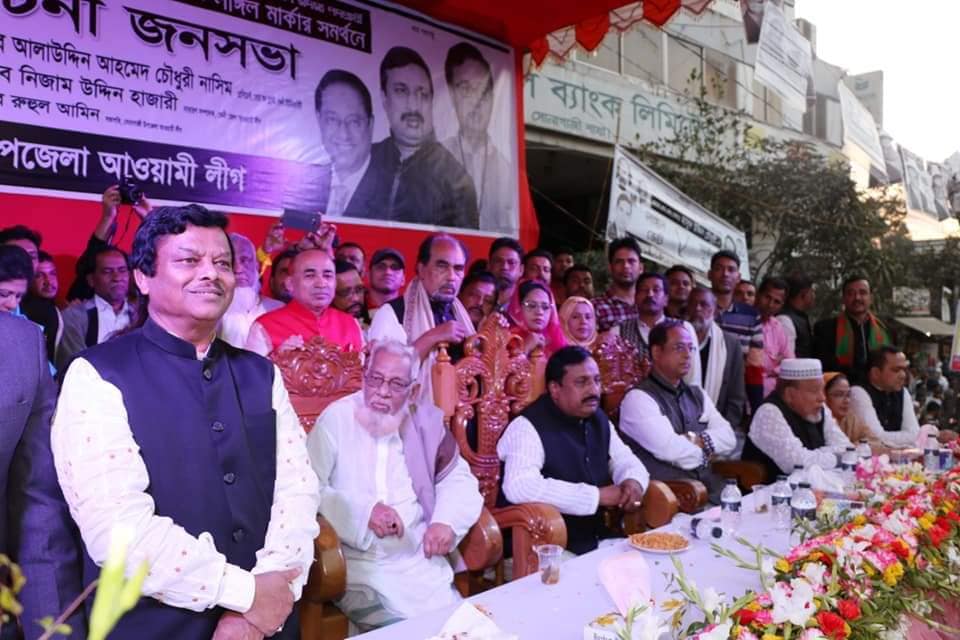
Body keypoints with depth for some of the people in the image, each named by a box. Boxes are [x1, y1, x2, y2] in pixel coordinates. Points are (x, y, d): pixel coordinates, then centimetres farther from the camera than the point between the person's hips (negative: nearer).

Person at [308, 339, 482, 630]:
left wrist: (447, 521, -3)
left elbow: (458, 477, 14)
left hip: (418, 559, 4)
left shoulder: (425, 423, 5)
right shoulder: (336, 420, -5)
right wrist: (363, 511, -20)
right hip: (357, 563, -3)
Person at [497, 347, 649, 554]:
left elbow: (624, 460, 19)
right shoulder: (527, 427, -17)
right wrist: (597, 495, -24)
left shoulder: (598, 419, 8)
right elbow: (520, 488, -31)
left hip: (600, 536, 7)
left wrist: (633, 481, -7)